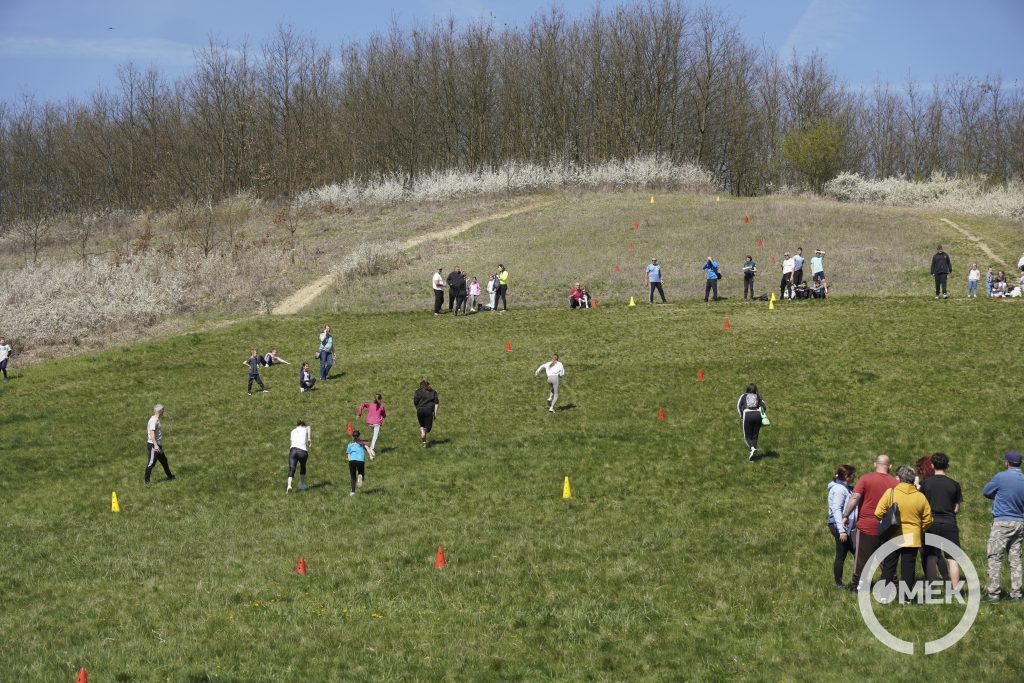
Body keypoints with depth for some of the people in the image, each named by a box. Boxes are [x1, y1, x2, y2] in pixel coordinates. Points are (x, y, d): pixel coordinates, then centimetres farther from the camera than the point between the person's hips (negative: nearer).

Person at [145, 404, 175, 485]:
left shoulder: (156, 420, 14)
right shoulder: (153, 421, -18)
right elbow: (152, 433, -27)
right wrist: (155, 445, -34)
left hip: (158, 445, 11)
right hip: (153, 445, -11)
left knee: (164, 460, 18)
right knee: (151, 463, -6)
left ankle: (170, 477, 30)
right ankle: (146, 480, 0)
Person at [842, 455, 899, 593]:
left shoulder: (866, 479, -7)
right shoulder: (896, 482, 0)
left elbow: (855, 498, -12)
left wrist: (846, 516, -6)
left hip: (867, 526, -2)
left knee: (862, 558, 6)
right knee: (888, 560, 10)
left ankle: (857, 586, 8)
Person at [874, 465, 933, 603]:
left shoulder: (890, 493, -8)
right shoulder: (920, 497, -2)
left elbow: (878, 514, -9)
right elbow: (927, 520, 2)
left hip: (892, 537, -1)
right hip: (912, 538, 1)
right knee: (908, 569, 5)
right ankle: (905, 597, 4)